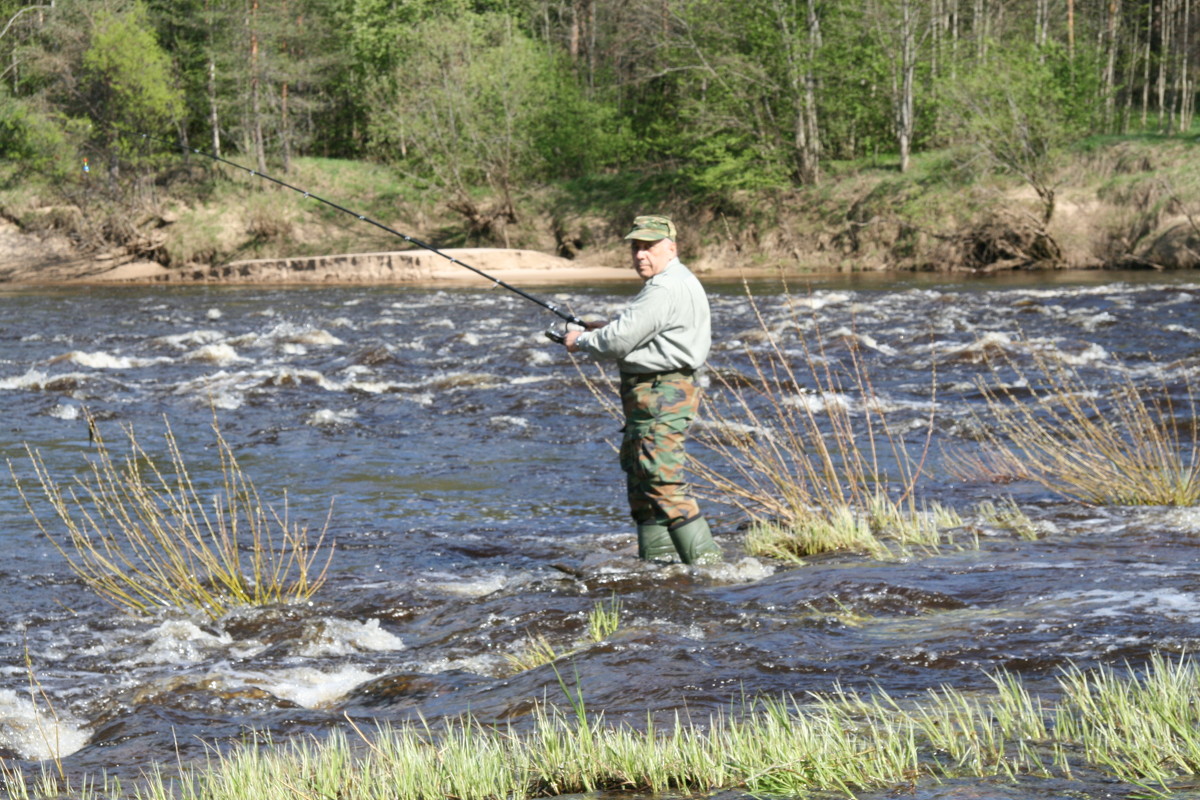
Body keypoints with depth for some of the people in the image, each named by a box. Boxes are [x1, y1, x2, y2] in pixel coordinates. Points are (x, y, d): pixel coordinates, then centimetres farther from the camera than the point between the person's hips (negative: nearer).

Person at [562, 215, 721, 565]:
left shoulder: (664, 290, -18)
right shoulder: (677, 283, 18)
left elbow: (618, 341, -19)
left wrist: (581, 341, -1)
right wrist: (600, 333, 14)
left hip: (660, 396, -12)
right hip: (653, 395, 12)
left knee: (664, 482, -15)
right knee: (640, 478, 17)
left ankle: (705, 560, -16)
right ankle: (656, 559, 24)